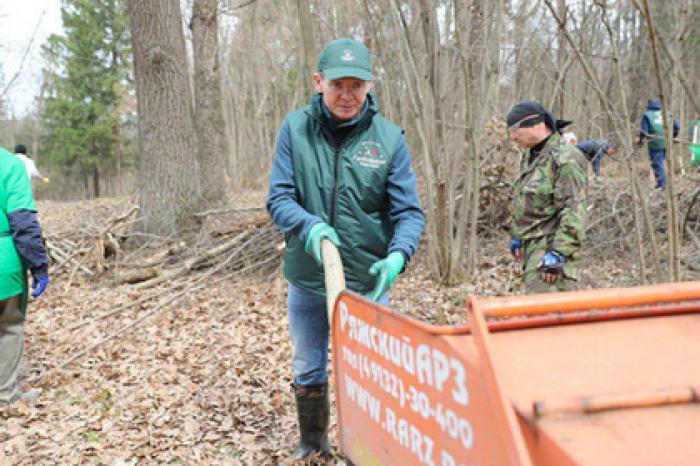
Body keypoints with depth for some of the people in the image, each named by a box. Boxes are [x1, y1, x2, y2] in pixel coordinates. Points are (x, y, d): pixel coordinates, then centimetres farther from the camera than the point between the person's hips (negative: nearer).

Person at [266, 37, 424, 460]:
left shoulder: (389, 138, -9)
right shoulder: (296, 128, -7)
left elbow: (409, 212, -9)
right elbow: (279, 198, -8)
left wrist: (398, 255, -28)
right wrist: (310, 226, -29)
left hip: (367, 281, -2)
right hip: (307, 279, 2)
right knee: (308, 372, 20)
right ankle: (312, 441, 44)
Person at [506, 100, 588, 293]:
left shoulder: (564, 159, -17)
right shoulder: (530, 155, 14)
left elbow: (574, 211, -21)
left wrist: (558, 253, -25)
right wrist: (517, 236, 25)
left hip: (552, 247, -9)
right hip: (532, 244, 9)